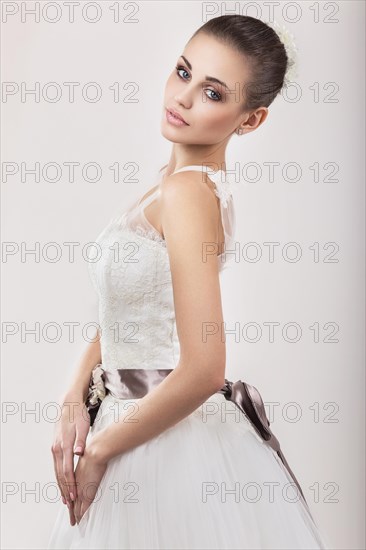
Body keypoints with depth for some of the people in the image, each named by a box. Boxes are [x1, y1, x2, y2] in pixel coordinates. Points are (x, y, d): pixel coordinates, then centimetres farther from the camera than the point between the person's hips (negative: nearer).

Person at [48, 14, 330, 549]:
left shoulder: (186, 193, -22)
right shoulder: (174, 180, 4)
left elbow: (202, 372, -27)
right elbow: (119, 310, 10)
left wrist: (99, 449, -14)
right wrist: (74, 403, -3)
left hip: (172, 441, -8)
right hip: (140, 422, 8)